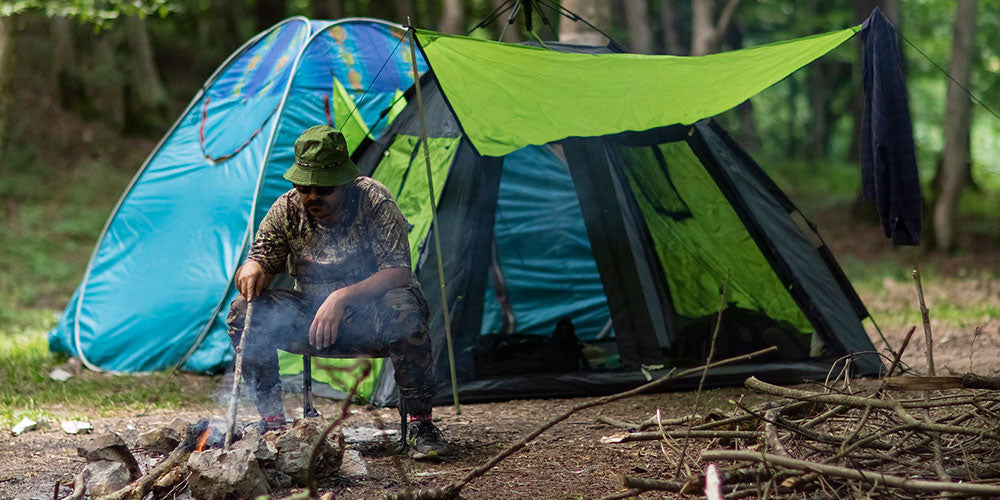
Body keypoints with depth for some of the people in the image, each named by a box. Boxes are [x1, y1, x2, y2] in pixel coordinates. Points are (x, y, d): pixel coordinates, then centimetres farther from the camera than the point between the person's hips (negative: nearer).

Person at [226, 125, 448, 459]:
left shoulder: (373, 201, -17)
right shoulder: (286, 209, -6)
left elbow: (399, 272, -23)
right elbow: (261, 262, 0)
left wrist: (342, 297, -36)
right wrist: (252, 268, -26)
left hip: (371, 317, -3)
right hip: (311, 318, 3)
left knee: (403, 310, -38)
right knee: (244, 312, -20)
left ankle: (418, 422, -23)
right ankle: (272, 418, -9)